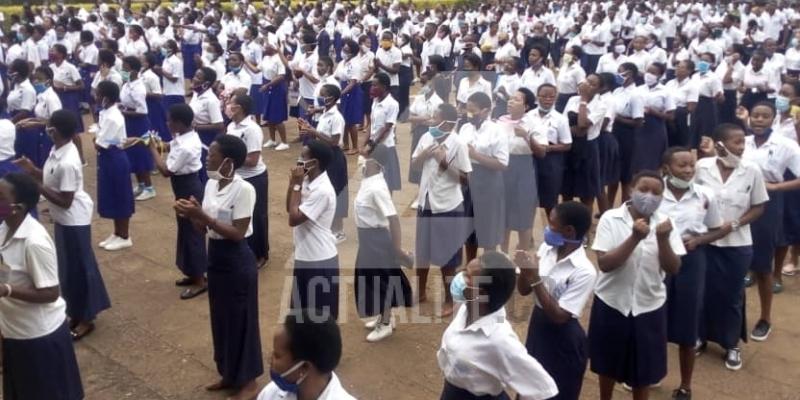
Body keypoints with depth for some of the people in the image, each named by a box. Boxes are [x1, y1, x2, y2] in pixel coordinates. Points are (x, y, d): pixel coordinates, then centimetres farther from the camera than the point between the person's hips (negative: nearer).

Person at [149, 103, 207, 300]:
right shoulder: (187, 136, 0)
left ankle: (200, 281, 11)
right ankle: (193, 273, 32)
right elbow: (172, 146, 17)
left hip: (188, 189, -10)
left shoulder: (185, 147, -28)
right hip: (186, 187, 10)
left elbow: (166, 171, -24)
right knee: (186, 230, 19)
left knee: (192, 232, 0)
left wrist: (153, 149, -14)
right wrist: (161, 146, -2)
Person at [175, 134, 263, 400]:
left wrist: (203, 216, -26)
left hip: (237, 262, -8)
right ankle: (229, 374, 36)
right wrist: (191, 215, -13)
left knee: (241, 320, 5)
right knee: (221, 318, 19)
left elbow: (237, 233, -22)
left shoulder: (244, 190, -20)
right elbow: (203, 228, 8)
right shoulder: (211, 184, 3)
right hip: (215, 258, 8)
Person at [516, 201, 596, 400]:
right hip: (537, 325, 7)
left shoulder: (584, 272, -26)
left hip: (564, 341, -6)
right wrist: (524, 270, -20)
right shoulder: (546, 248, -7)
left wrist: (536, 279, -28)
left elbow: (559, 316, -24)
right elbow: (524, 290, 1)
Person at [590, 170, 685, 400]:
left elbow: (673, 269, -10)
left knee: (644, 366, 15)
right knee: (608, 363, 19)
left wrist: (662, 239, -26)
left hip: (649, 306, 2)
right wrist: (635, 238, -30)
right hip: (612, 303, -1)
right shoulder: (611, 219, -14)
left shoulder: (664, 223, -6)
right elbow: (604, 264, -21)